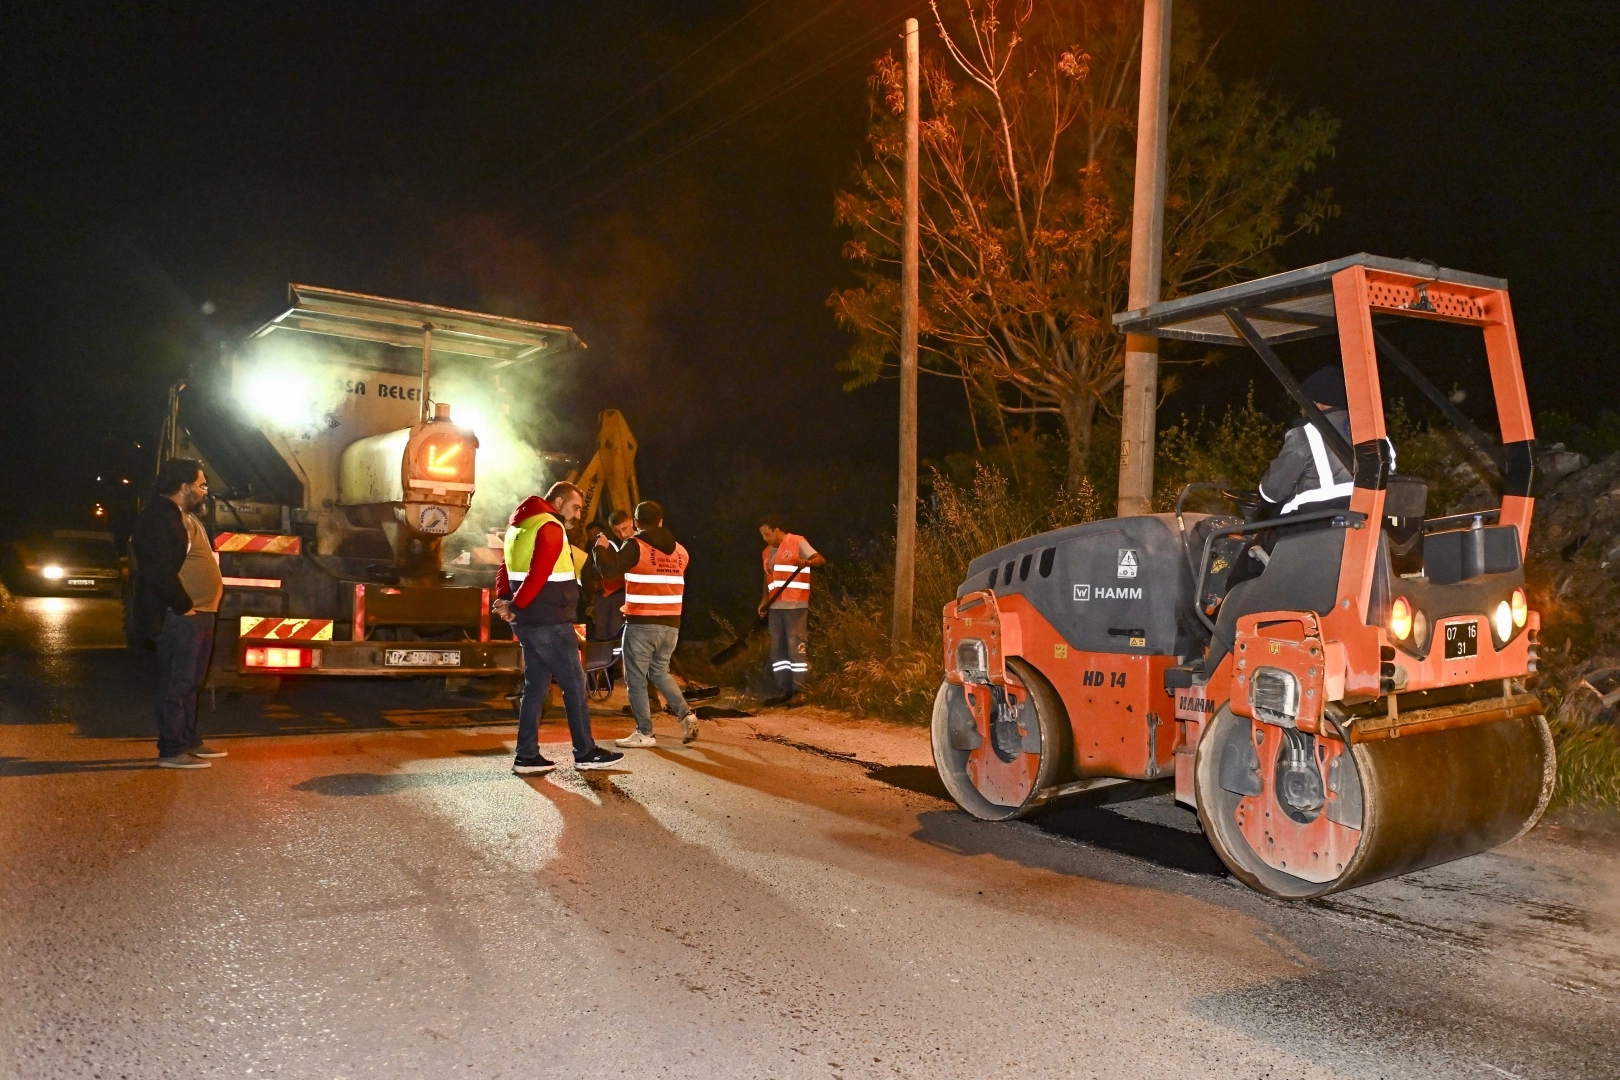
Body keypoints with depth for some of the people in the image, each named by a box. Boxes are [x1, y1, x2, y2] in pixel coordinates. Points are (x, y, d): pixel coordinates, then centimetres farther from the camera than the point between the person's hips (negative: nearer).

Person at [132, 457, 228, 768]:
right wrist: (184, 607, -16)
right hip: (178, 617, -10)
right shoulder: (159, 518, -14)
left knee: (190, 683, 17)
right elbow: (159, 571, -22)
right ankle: (172, 750, 1)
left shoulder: (186, 516, 20)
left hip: (200, 613, 10)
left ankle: (190, 741, 26)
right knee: (176, 683, -4)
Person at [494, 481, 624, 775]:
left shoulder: (520, 526, 18)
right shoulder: (550, 527, -14)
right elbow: (539, 574, -24)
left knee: (536, 686, 12)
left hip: (528, 622, 9)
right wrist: (515, 606, -15)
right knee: (574, 684, 0)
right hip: (550, 623, -9)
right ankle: (586, 753, 8)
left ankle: (527, 756, 12)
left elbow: (506, 569, 17)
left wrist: (503, 599, 3)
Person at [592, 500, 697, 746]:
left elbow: (609, 569, -16)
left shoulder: (635, 545, -8)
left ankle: (644, 733, 6)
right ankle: (686, 714, 6)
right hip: (671, 624, 6)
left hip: (642, 624, -6)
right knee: (659, 672, 22)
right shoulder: (679, 550, 11)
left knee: (636, 678, 5)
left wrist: (601, 547, 3)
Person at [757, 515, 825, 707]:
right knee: (777, 650, 8)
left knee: (796, 647, -7)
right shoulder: (767, 552, 18)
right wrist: (764, 601, 9)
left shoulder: (797, 542, -4)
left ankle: (799, 692, -5)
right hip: (775, 607, 8)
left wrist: (806, 562, -33)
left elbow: (820, 559, -12)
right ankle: (785, 691, 13)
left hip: (795, 606, -8)